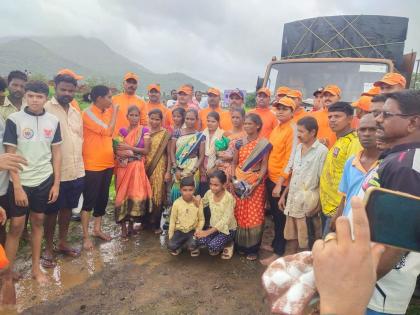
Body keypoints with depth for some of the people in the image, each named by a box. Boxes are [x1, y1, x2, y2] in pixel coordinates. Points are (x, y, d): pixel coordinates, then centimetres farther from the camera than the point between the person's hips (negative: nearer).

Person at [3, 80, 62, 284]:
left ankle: (36, 268, 26)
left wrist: (56, 183, 1)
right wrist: (18, 187, -13)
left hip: (45, 180, 3)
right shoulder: (14, 120, -9)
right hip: (21, 182, -3)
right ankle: (8, 271, 20)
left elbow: (56, 153, 4)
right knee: (16, 227, 4)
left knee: (38, 222, 13)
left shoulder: (53, 121, 0)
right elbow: (10, 155, -9)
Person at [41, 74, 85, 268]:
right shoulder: (46, 109, -10)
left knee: (67, 208, 17)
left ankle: (62, 242, 33)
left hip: (76, 171, 6)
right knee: (51, 211, 8)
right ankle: (48, 248, 24)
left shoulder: (76, 113, 12)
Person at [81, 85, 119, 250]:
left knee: (103, 198, 16)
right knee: (89, 200, 2)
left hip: (107, 163, 7)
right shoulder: (88, 113, -13)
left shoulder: (107, 112, 9)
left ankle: (97, 229, 32)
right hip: (92, 165, -7)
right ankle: (86, 236, 14)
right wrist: (114, 111, -10)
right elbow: (107, 131, -19)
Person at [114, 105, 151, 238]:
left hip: (137, 167, -1)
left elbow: (147, 150, -5)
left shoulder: (144, 130, 2)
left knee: (136, 194, -6)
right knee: (122, 194, -1)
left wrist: (129, 148, -11)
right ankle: (123, 225, 10)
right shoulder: (122, 131, 7)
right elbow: (117, 149, 4)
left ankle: (131, 223, 12)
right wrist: (121, 153, -17)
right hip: (123, 167, 1)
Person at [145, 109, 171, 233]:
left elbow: (169, 153, -6)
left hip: (159, 169, -3)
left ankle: (156, 224, 13)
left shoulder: (166, 134, -4)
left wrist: (168, 171, -10)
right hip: (145, 167, 3)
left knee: (158, 196, 1)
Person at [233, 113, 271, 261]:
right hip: (239, 182, 3)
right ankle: (240, 245, 24)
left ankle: (252, 248, 14)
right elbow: (234, 163, 9)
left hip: (256, 183, -3)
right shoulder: (239, 142, 5)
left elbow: (264, 166, -8)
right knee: (239, 214, 8)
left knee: (254, 216, 0)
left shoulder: (264, 144, -5)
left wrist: (257, 182, -18)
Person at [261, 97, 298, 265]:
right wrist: (267, 176, 13)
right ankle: (275, 244, 35)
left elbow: (291, 159, -18)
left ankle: (279, 253, 17)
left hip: (282, 181, -7)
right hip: (271, 178, 7)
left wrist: (280, 183, -20)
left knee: (280, 217, 4)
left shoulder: (293, 130, -14)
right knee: (274, 215, 19)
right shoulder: (276, 128, 11)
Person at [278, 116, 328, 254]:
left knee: (305, 240, 8)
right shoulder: (298, 147, 8)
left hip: (308, 203, -6)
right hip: (292, 199, 7)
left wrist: (318, 205, -15)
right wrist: (284, 195, 13)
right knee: (291, 236, 18)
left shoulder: (322, 151, -13)